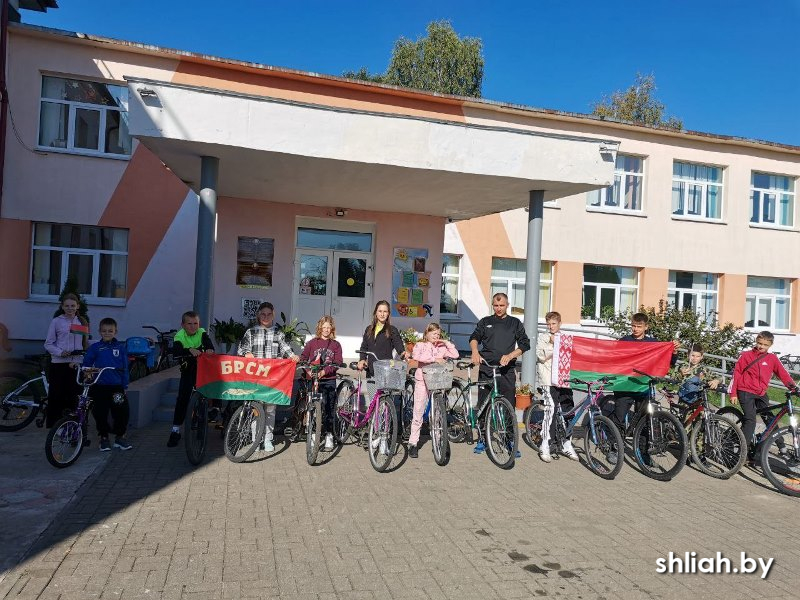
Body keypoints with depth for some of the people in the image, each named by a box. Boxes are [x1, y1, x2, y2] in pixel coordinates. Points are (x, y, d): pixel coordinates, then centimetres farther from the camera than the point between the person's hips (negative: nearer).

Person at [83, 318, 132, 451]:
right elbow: (86, 364, 6)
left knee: (123, 411, -1)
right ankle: (104, 438, 23)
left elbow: (124, 368, 6)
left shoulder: (121, 348, 5)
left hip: (116, 386, 1)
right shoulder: (94, 348, 2)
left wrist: (125, 385, 4)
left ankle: (119, 436, 17)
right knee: (100, 413, 6)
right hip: (99, 386, 0)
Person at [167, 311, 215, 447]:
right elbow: (175, 352, -32)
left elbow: (208, 342, -29)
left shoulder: (202, 333, -9)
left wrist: (209, 349, -53)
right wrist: (190, 350, -51)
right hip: (188, 370, -1)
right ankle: (175, 431, 1)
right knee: (183, 398, -7)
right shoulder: (180, 336, -14)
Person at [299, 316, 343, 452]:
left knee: (329, 408, 0)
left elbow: (337, 363, -2)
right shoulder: (312, 342, 7)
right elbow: (303, 357, -1)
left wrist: (325, 371, -18)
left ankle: (329, 435, 9)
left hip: (329, 380, 0)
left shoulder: (336, 345, 7)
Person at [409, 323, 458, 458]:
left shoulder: (442, 348, 12)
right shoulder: (420, 345, 3)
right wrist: (434, 359, -20)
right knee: (418, 413, 0)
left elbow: (455, 355, 3)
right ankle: (413, 443, 7)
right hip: (422, 381, -3)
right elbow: (416, 356, -18)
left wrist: (447, 342, 0)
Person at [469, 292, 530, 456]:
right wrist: (475, 351, -22)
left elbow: (525, 344, 3)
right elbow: (474, 337, 0)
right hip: (486, 369, 1)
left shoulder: (515, 323, 12)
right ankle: (482, 440, 15)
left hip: (507, 370, -1)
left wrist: (510, 356, -13)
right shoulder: (485, 322, 14)